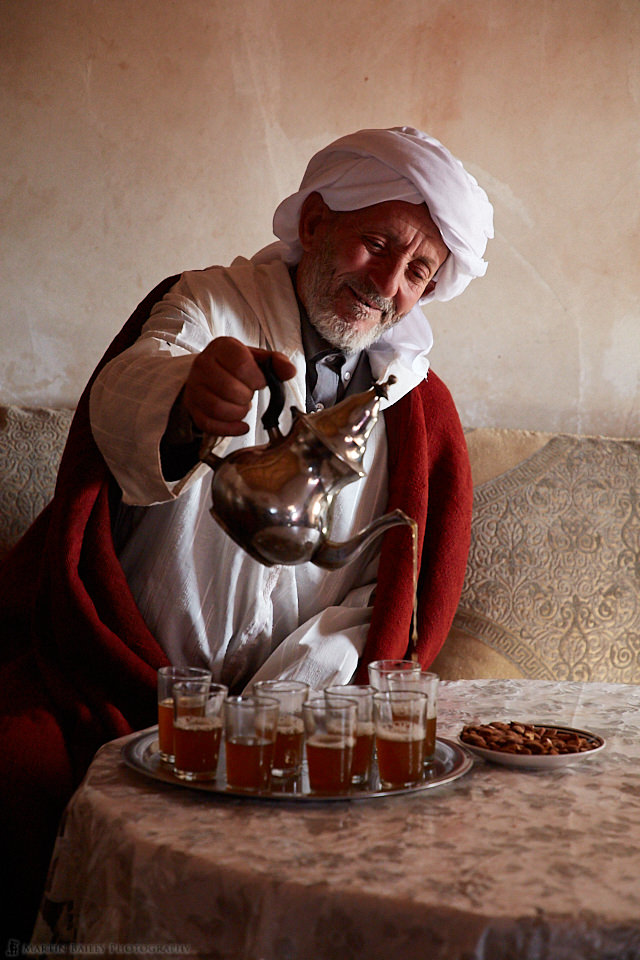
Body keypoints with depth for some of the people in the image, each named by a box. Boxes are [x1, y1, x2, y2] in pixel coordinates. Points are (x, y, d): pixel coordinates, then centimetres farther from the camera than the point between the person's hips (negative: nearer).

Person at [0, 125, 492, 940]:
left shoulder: (420, 410, 12)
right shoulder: (205, 307, 2)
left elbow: (400, 597, 7)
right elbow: (126, 394, -22)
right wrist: (184, 398, -47)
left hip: (305, 700, 3)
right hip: (124, 682, -2)